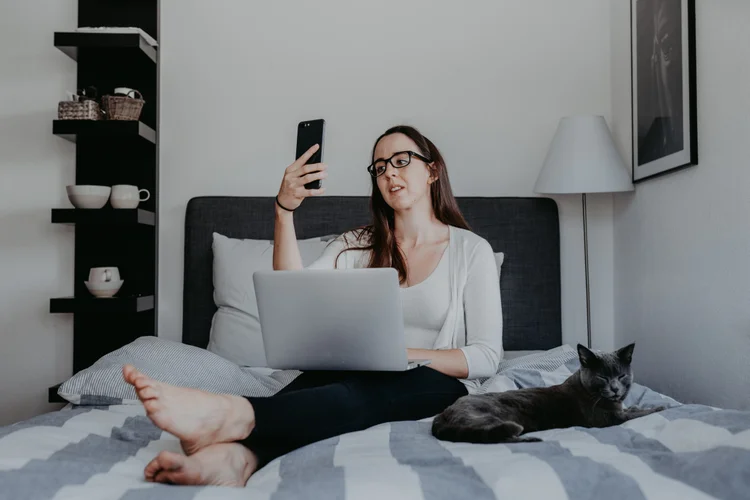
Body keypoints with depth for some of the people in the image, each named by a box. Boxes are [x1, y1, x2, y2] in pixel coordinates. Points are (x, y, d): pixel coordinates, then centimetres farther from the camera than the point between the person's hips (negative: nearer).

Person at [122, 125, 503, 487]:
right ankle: (237, 456, -58)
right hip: (364, 380, 3)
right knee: (318, 379, -32)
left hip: (438, 384, -2)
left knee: (365, 390, -36)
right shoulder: (357, 244, 12)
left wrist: (399, 354, -17)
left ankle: (230, 415, -56)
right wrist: (284, 209, -16)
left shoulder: (472, 250, 3)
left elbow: (486, 357, -4)